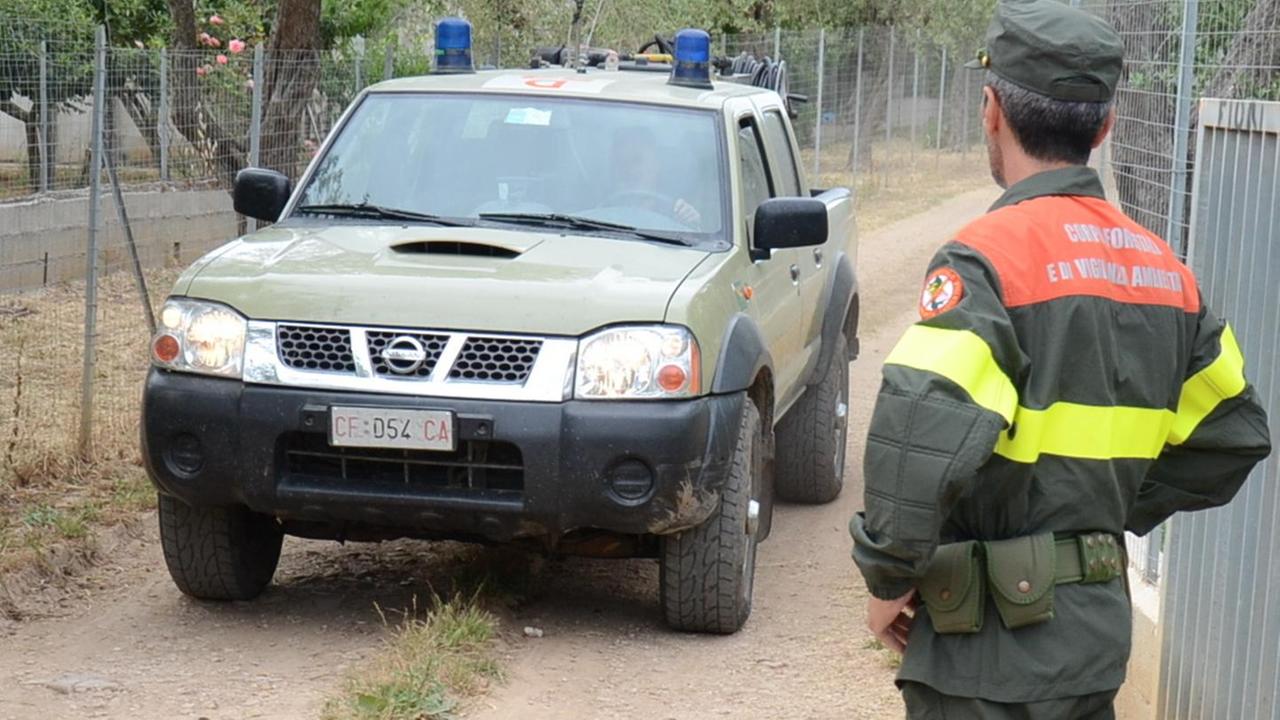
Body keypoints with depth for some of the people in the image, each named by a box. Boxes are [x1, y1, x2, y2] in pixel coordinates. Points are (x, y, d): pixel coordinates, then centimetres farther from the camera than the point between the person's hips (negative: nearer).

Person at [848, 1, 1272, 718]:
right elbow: (1232, 431, 17)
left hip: (991, 656, -7)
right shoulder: (1162, 265, 7)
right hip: (1101, 635, 7)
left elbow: (922, 433, -30)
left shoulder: (990, 255, -16)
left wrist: (890, 576, -16)